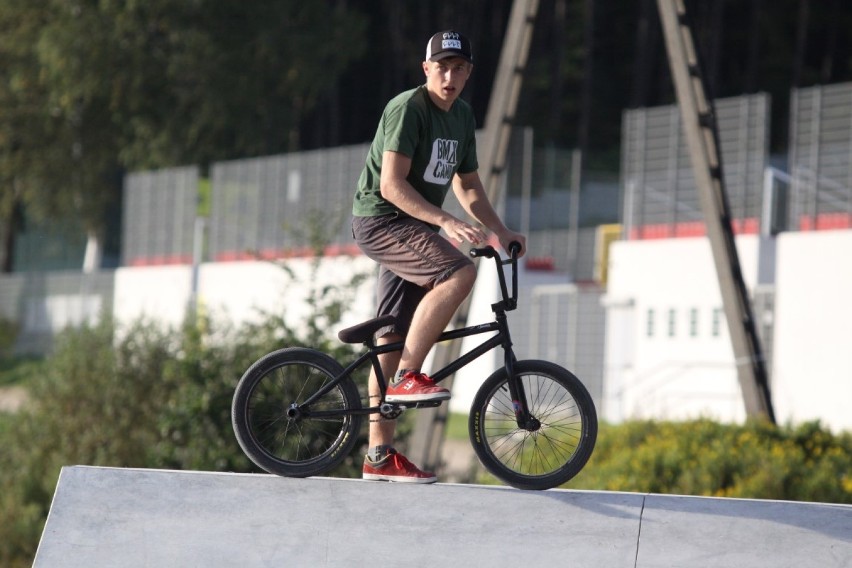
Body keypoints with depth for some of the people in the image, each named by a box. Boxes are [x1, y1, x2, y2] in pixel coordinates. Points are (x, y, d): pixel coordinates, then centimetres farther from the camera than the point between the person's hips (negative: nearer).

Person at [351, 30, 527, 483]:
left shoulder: (462, 117, 12)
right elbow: (392, 185, -23)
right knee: (459, 273, -29)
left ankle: (380, 457, 9)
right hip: (381, 221, -9)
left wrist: (501, 232, 13)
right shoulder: (408, 109, -16)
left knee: (395, 337, 7)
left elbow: (468, 186, 22)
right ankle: (407, 377, -22)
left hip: (413, 229, 9)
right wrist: (445, 222, -31)